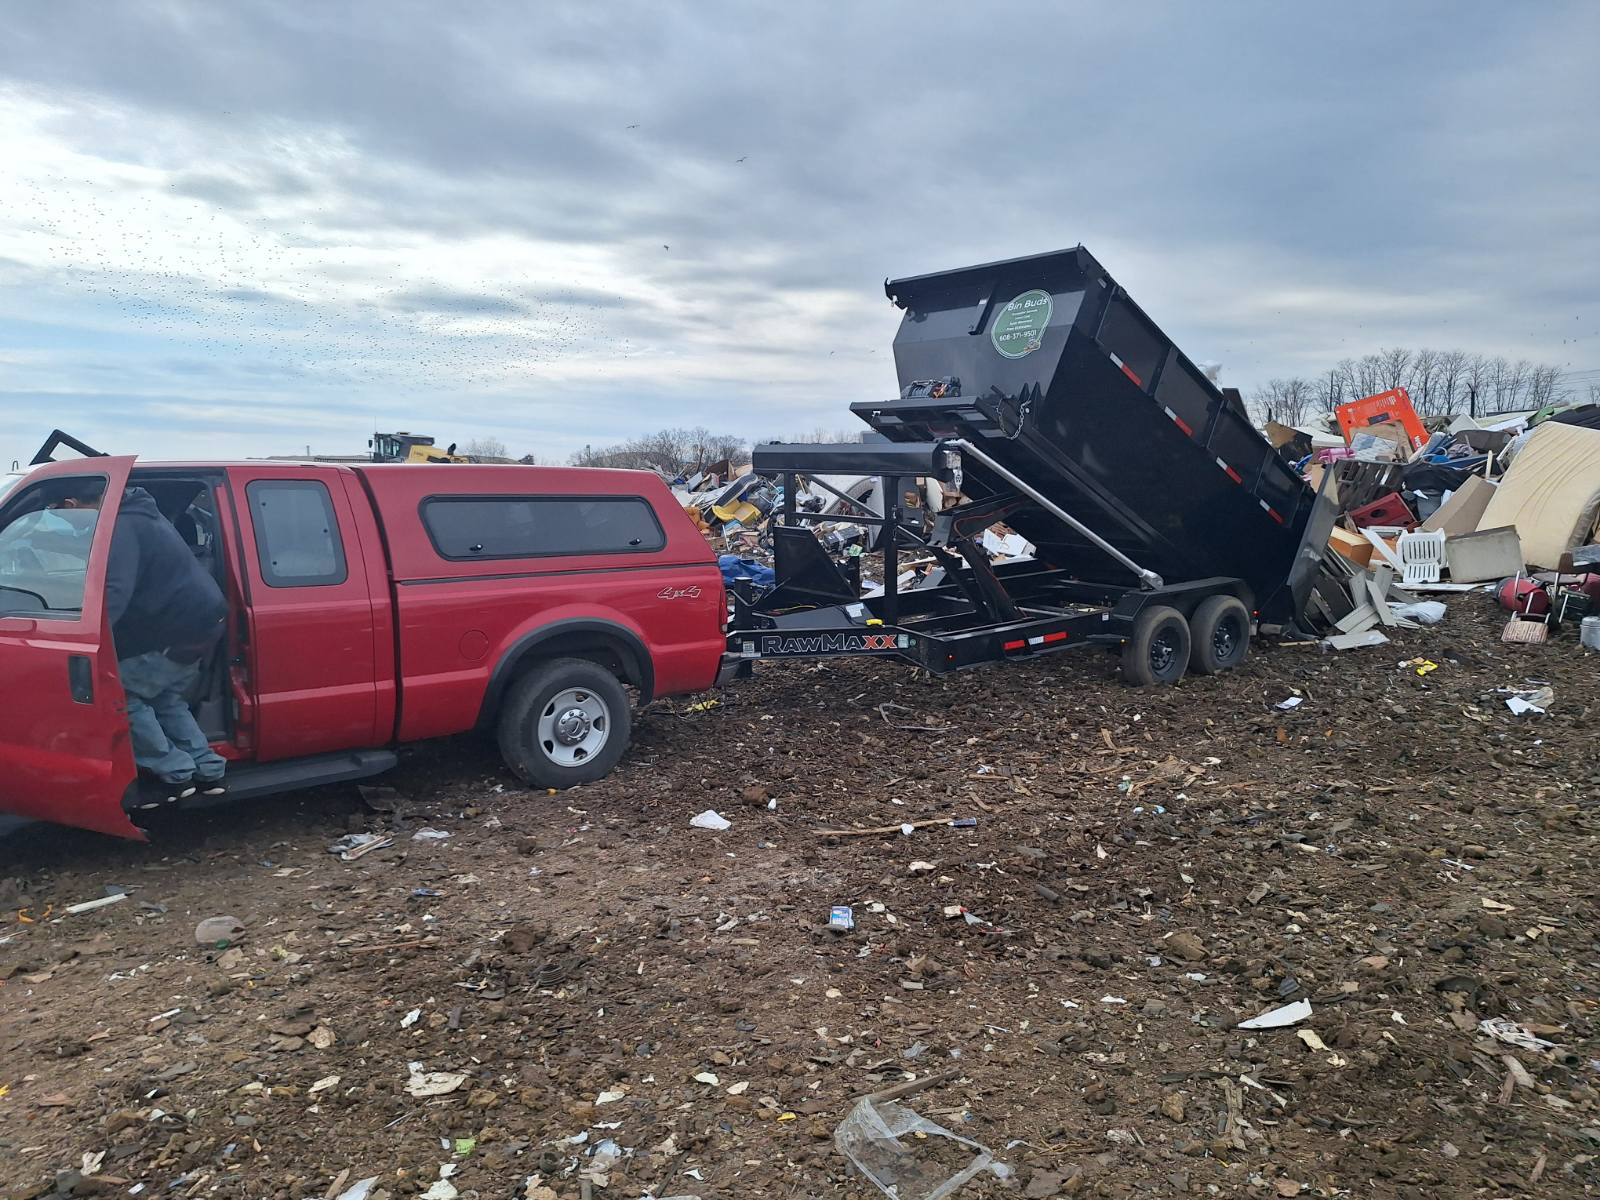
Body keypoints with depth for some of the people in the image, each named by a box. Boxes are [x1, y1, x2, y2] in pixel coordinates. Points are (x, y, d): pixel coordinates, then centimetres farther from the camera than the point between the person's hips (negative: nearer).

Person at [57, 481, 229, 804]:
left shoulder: (120, 527, -17)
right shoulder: (139, 512, 16)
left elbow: (114, 593, -30)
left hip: (186, 626, -10)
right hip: (205, 617, 10)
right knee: (165, 698, 20)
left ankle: (174, 774, 3)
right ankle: (208, 772, 19)